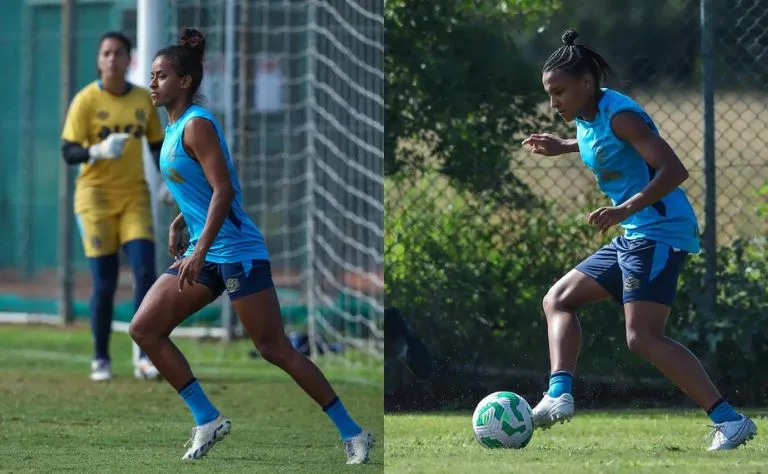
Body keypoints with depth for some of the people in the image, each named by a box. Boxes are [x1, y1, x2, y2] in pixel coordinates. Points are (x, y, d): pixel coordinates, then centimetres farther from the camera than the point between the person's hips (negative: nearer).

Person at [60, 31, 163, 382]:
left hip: (134, 195, 3)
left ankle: (145, 358, -9)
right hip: (95, 195, -3)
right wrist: (97, 151, -28)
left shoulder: (144, 100, 6)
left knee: (145, 272, -12)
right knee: (104, 283, -5)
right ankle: (100, 360, 10)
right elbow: (68, 152, -10)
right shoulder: (86, 100, -6)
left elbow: (158, 144, 16)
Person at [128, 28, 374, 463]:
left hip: (237, 251, -9)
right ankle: (208, 420, 6)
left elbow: (223, 190, -23)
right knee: (145, 330, 2)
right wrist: (182, 222, 18)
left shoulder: (197, 125, -15)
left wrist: (200, 252, -28)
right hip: (203, 253, 9)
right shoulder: (175, 128, 12)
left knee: (275, 349, -8)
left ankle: (352, 432, -1)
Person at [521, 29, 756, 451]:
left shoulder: (620, 115, -17)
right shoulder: (587, 118, 11)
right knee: (558, 300, 15)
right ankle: (559, 395, 3)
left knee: (643, 337, -19)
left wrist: (625, 209, -34)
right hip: (633, 238, 11)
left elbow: (674, 170, -25)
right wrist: (562, 147, 23)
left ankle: (729, 420, -21)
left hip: (661, 234, -11)